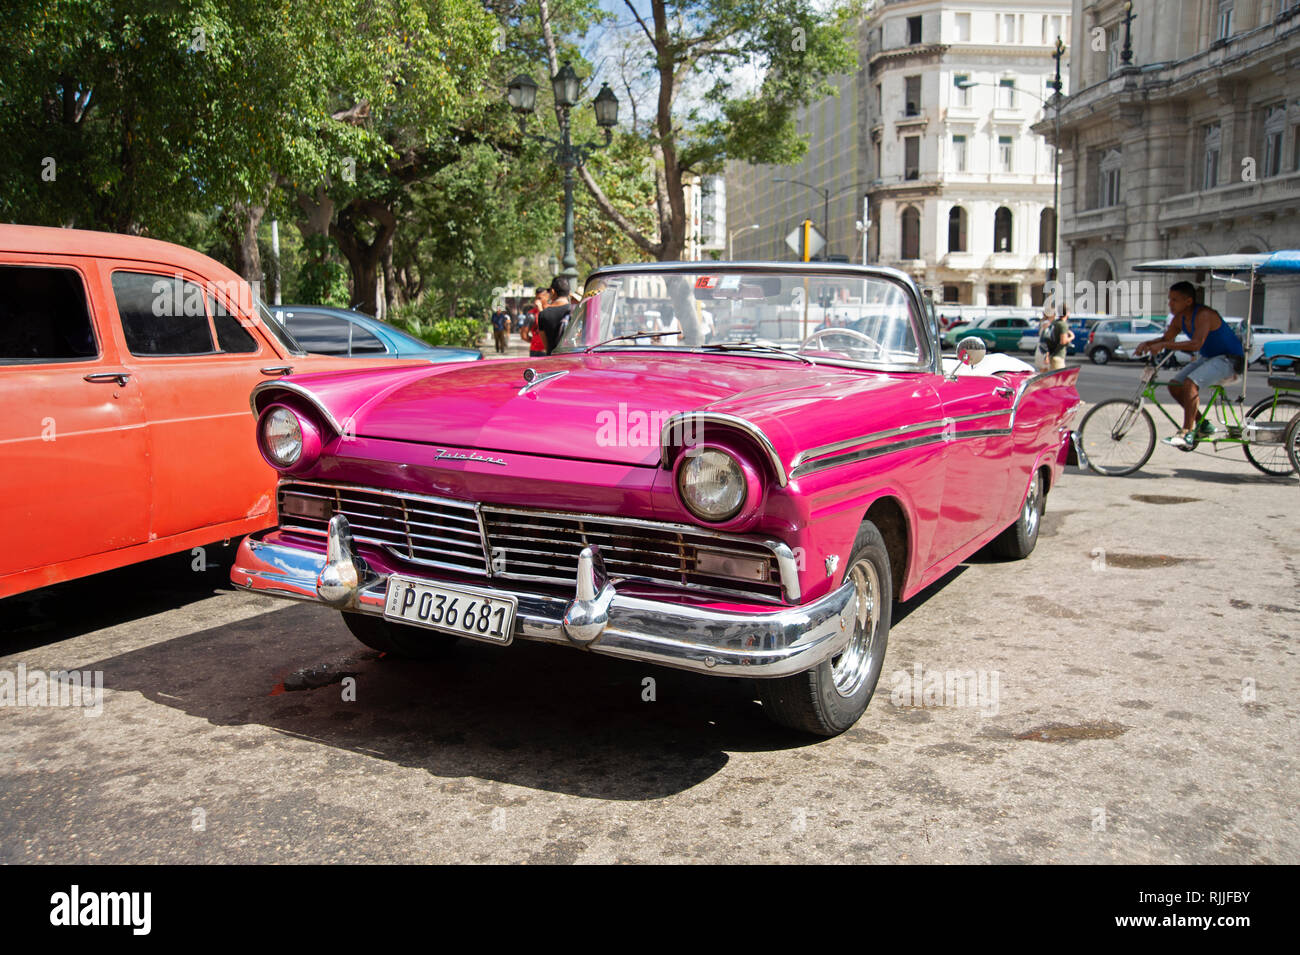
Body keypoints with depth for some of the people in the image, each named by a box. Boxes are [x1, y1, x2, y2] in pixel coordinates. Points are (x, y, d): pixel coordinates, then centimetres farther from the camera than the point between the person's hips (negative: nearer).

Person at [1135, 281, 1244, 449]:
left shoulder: (1204, 315, -26)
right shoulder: (1180, 318, 0)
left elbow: (1196, 344, -39)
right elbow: (1166, 338, 12)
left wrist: (1163, 345, -42)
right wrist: (1146, 344, -9)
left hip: (1229, 359, -9)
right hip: (1208, 358, 9)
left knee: (1190, 383, -30)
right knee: (1174, 385, -1)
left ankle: (1187, 434, -30)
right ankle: (1203, 425, 12)